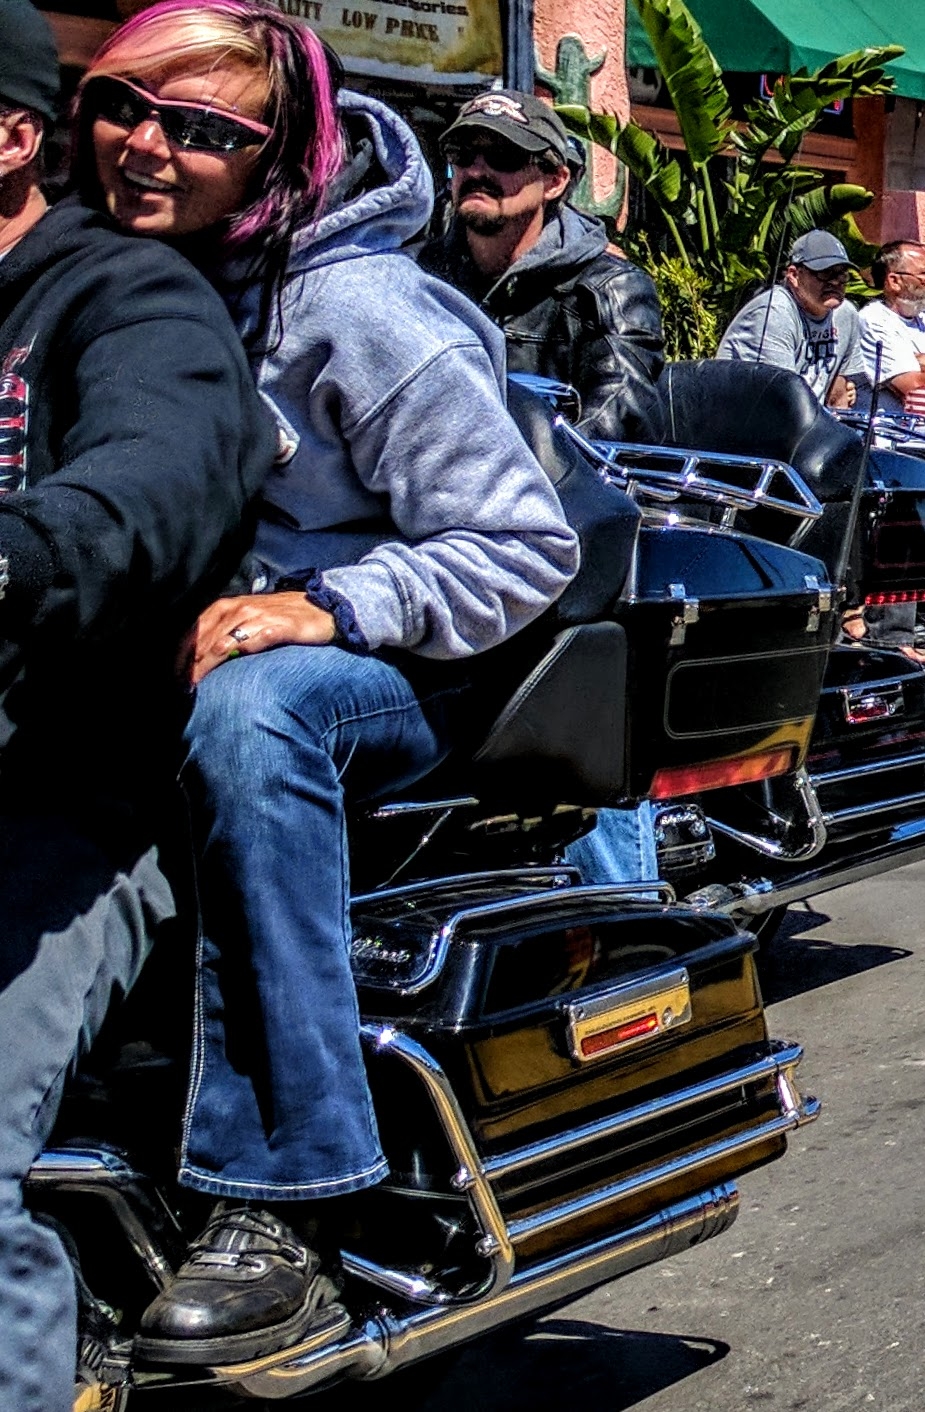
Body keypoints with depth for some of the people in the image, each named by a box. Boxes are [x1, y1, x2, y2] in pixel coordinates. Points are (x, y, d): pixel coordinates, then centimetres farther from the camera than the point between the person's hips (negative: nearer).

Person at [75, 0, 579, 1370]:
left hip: (397, 674, -7)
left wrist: (327, 606, -27)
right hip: (181, 641, 7)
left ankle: (283, 1211, -37)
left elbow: (526, 548, -14)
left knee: (246, 715, -39)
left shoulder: (354, 307, -16)